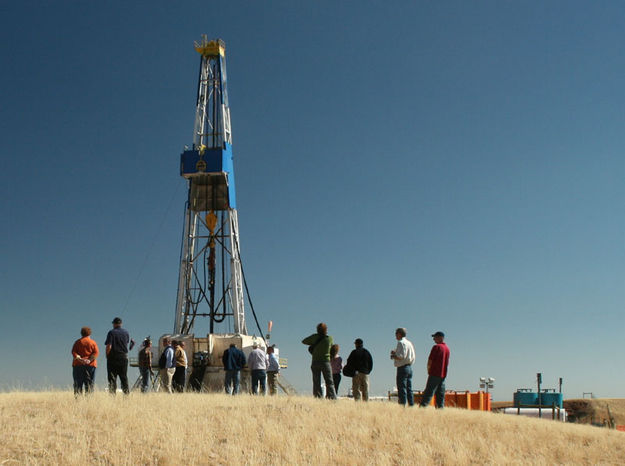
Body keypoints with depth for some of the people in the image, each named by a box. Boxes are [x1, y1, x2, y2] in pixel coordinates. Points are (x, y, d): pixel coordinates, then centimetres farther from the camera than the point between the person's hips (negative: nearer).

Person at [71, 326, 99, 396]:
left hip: (78, 364, 0)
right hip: (90, 364, 0)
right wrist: (89, 360, -13)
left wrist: (79, 359, -12)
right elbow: (96, 352, -5)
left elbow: (73, 352, -2)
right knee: (89, 384, 0)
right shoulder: (93, 342, 7)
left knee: (78, 384, 1)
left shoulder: (78, 342, 9)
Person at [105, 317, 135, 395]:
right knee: (124, 377, 10)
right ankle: (126, 393, 9)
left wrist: (107, 356, -2)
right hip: (124, 357, 4)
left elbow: (109, 346, -14)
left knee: (112, 378, 0)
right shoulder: (126, 332, 5)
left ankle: (112, 395, -4)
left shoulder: (111, 332, -8)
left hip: (113, 357, -4)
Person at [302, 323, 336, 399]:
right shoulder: (330, 338, 0)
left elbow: (304, 341, 10)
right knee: (329, 383, 3)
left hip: (315, 362, 0)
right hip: (326, 362, 0)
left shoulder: (315, 337, -2)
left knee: (316, 383, 2)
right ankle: (332, 398, -8)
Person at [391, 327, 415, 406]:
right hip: (409, 367, 9)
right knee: (409, 389, 10)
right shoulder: (409, 343, 16)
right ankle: (411, 405, 9)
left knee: (402, 389, -8)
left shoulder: (401, 343, -10)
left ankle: (402, 406, -11)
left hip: (402, 368, -9)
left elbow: (401, 357, -20)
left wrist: (393, 356, -2)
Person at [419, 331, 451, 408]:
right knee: (440, 394, 8)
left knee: (428, 393, -8)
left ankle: (422, 407, -12)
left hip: (435, 374, -7)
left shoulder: (436, 347, -10)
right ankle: (440, 408, 4)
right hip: (443, 374, 7)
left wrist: (428, 370, 4)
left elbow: (430, 360, -11)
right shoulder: (447, 348, 12)